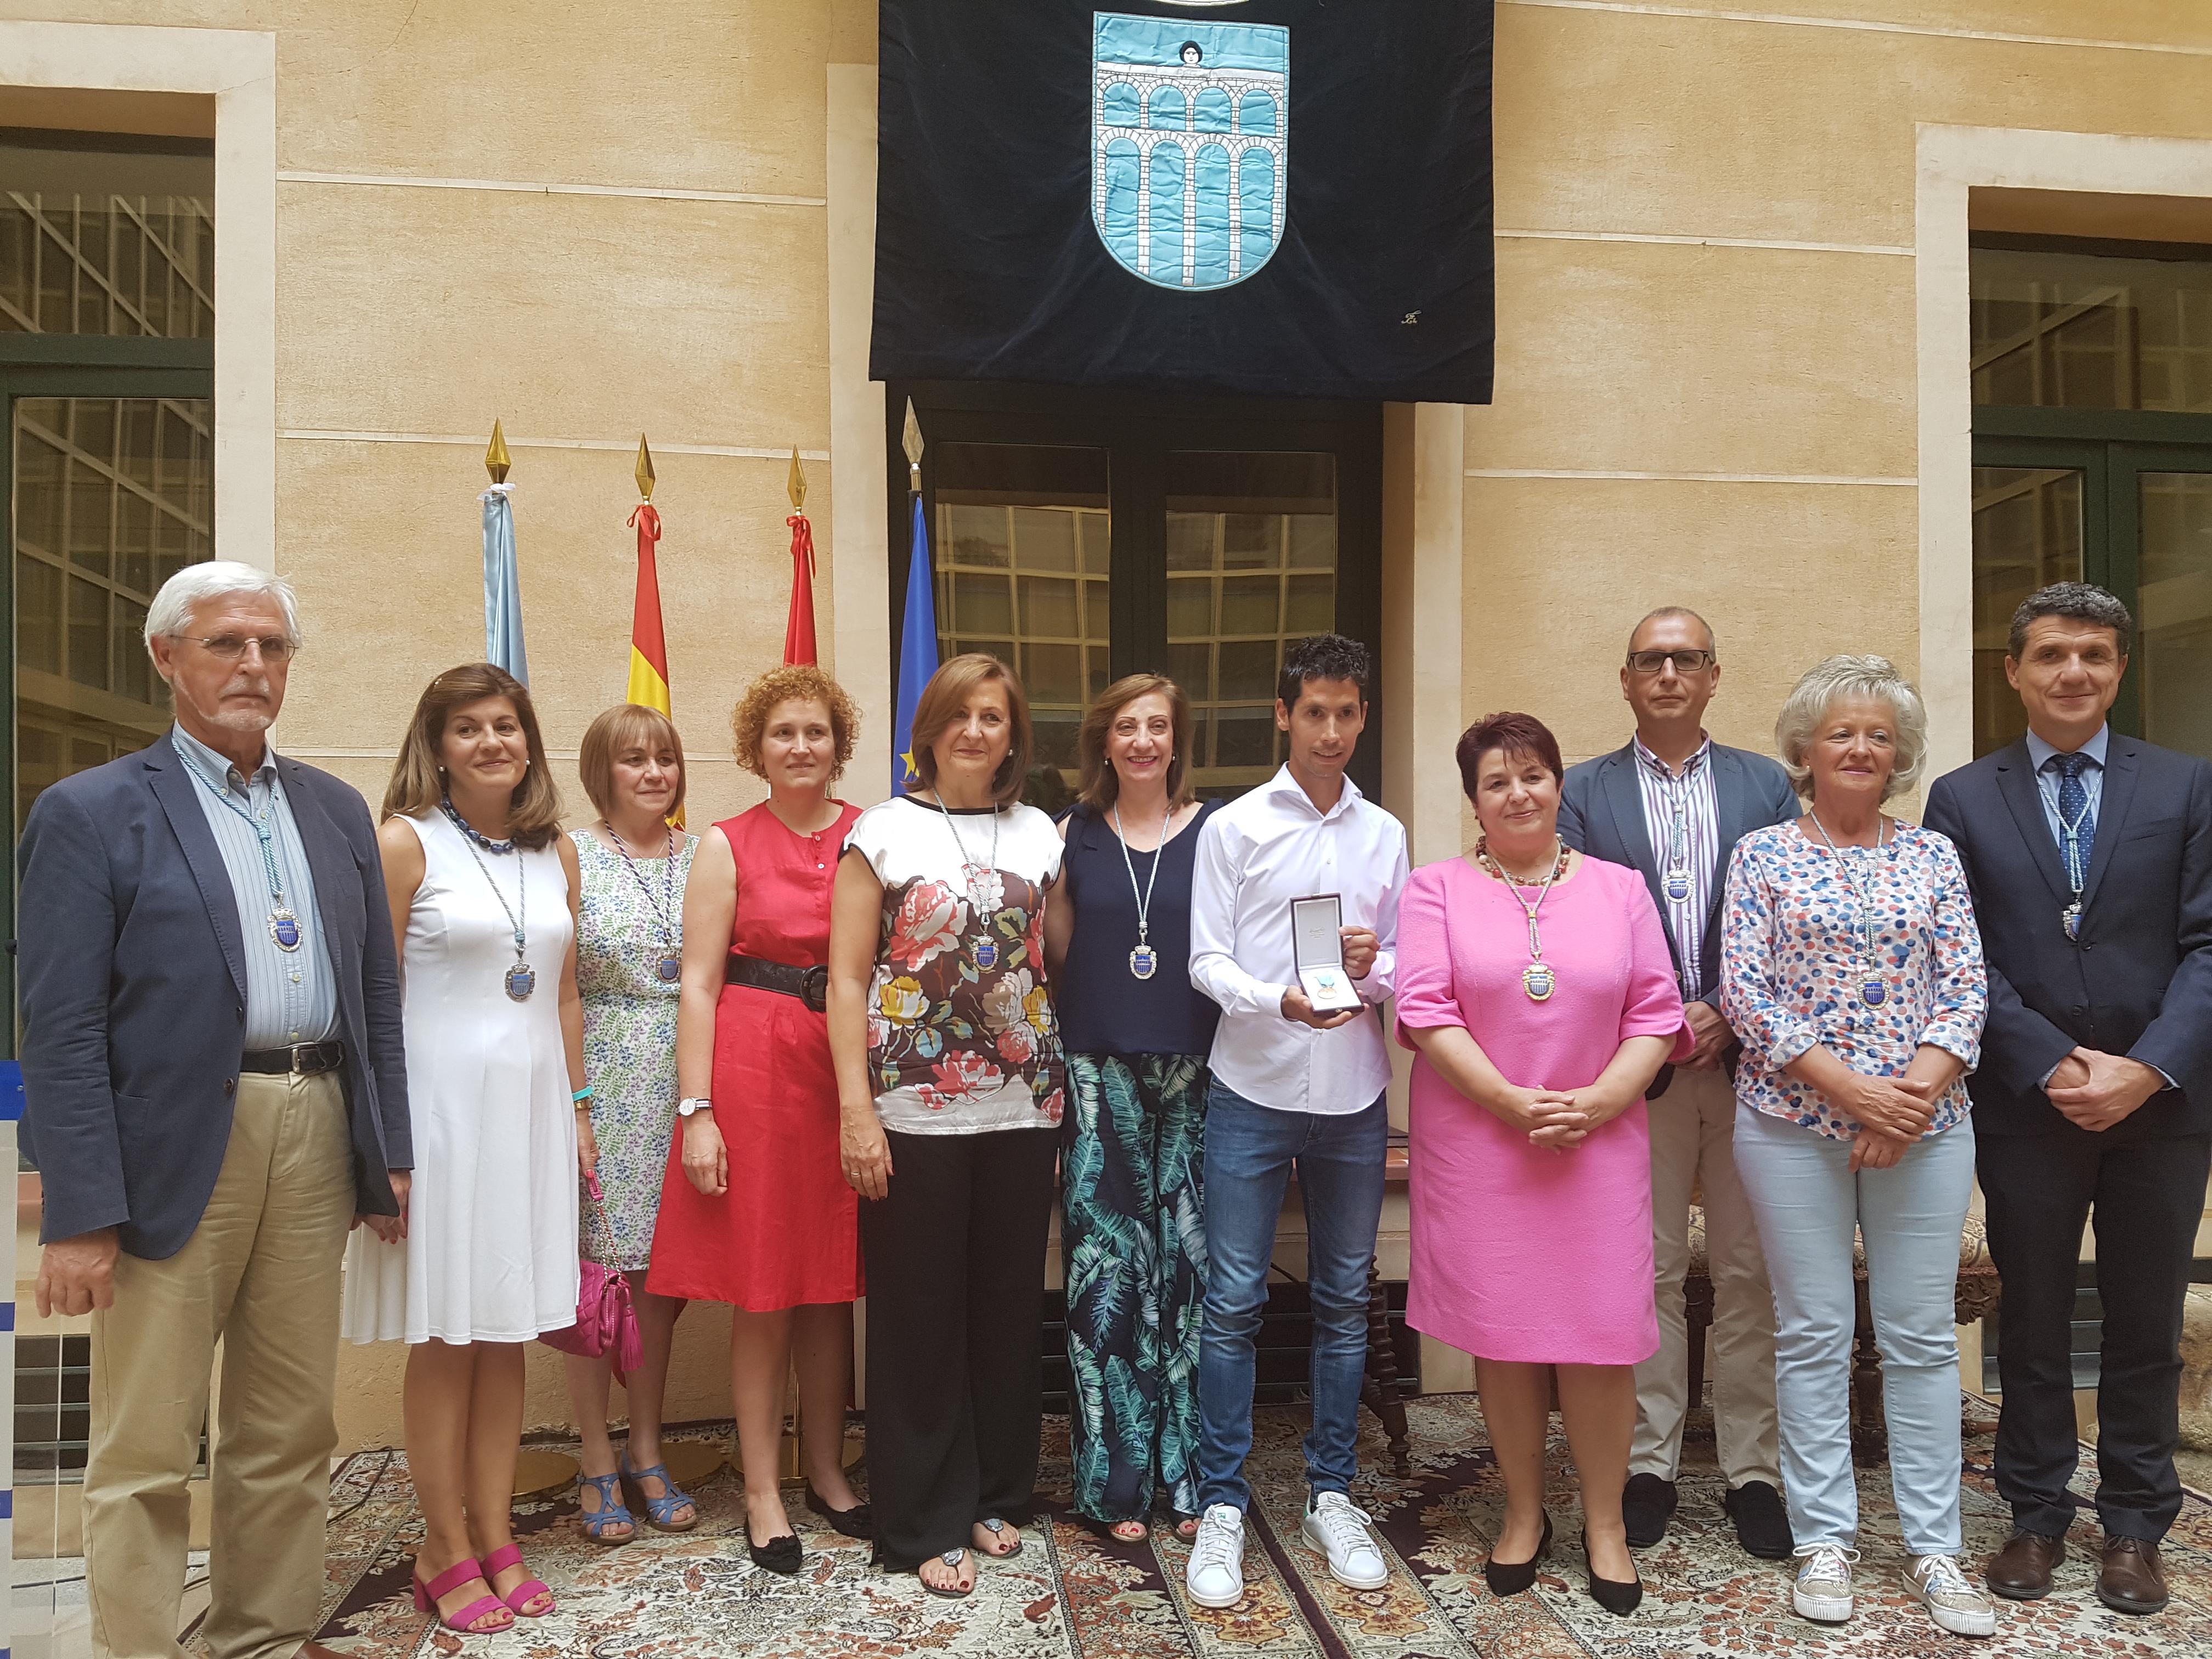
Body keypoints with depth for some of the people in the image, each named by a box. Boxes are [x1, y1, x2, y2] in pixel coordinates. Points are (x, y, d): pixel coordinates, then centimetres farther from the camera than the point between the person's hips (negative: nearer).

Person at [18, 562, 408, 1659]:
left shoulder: (336, 811, 13)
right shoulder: (90, 813, -2)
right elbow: (63, 1033, -8)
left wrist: (389, 1154, 9)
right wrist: (78, 1217, -13)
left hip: (318, 1145, 5)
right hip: (175, 1154, -5)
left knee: (289, 1438, 15)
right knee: (143, 1456, 6)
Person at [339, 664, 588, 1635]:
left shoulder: (556, 851, 10)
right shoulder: (406, 843, -5)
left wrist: (577, 1107, 13)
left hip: (532, 1100, 5)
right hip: (441, 1096, -5)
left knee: (508, 1334, 11)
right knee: (445, 1337, 4)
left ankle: (495, 1538, 23)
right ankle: (445, 1549, 19)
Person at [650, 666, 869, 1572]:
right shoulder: (728, 845, 0)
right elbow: (698, 984, -2)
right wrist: (697, 1112, -9)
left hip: (851, 1067, 2)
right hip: (754, 1064, -2)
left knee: (833, 1284, 11)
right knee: (763, 1292, 5)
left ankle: (827, 1471, 28)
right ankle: (762, 1494, 19)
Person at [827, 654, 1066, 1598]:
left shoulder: (1038, 835, 10)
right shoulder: (884, 831, 0)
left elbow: (1053, 962, 14)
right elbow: (847, 978, -3)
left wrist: (1062, 1078, 5)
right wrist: (855, 1108, -10)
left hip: (1022, 1105, 4)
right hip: (914, 1107, -3)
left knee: (1009, 1307, 12)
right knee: (919, 1316, 4)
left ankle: (997, 1496, 29)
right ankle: (924, 1526, 18)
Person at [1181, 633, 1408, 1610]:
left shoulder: (1384, 835, 9)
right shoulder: (1234, 828, 1)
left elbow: (1405, 966, 12)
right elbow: (1206, 960, -3)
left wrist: (1372, 969, -11)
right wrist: (1281, 1001, -20)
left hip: (1354, 1098, 3)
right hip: (1252, 1090, -3)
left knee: (1344, 1300, 11)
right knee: (1233, 1301, 1)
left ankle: (1332, 1497, 25)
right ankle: (1221, 1507, 13)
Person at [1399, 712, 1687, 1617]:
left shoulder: (1619, 889, 7)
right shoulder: (1437, 889, 1)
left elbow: (1656, 1015, 2)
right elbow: (1426, 1012, -8)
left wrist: (1595, 1103, -12)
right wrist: (1515, 1105, -15)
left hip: (1598, 1145, 1)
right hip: (1477, 1144, -1)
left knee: (1601, 1331, 2)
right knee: (1501, 1330, 6)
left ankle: (1605, 1522, 20)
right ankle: (1523, 1511, 25)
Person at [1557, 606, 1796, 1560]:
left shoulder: (1767, 785, 10)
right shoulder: (1584, 792, 6)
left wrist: (1728, 1016, -9)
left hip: (1748, 1058, 1)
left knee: (1750, 1271, 6)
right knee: (1647, 1272, 6)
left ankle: (1753, 1471, 19)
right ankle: (1649, 1465, 17)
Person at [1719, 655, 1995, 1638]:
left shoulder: (1934, 856, 8)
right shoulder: (1763, 855, 1)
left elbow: (1966, 989, 3)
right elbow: (1744, 992, -6)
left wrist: (1917, 1090, -12)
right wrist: (1852, 1087, -14)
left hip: (1925, 1121, 2)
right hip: (1794, 1124, -2)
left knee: (1922, 1337, 7)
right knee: (1813, 1335, 5)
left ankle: (1933, 1549, 19)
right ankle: (1824, 1540, 18)